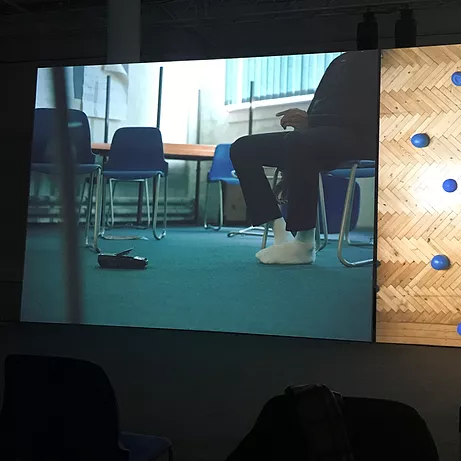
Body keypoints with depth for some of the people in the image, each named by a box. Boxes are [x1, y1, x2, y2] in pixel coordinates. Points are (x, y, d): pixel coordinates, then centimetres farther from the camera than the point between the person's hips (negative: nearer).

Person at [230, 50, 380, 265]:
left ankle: (304, 244, -29)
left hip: (356, 138, -9)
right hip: (315, 135, 9)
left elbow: (369, 119, -16)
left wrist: (310, 122, -23)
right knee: (243, 148, -1)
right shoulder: (340, 60, 24)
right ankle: (280, 232, -12)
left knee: (297, 142, -40)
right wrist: (301, 120, 0)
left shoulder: (374, 62, -3)